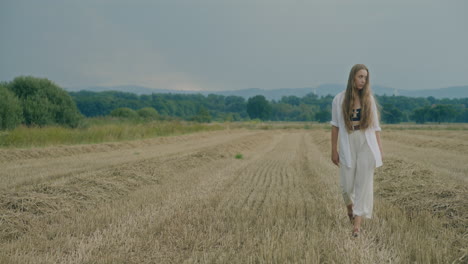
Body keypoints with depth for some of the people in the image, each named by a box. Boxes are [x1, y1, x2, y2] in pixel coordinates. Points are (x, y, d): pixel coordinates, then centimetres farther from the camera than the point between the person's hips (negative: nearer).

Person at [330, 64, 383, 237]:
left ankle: (358, 223, 2)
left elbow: (375, 125, 7)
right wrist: (334, 150, 1)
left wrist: (379, 148, 3)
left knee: (364, 184, -2)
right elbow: (335, 126, 2)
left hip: (367, 146, 1)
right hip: (348, 147, -1)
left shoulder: (369, 99, 4)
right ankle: (349, 205, 38)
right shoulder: (340, 99, -1)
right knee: (347, 185, 3)